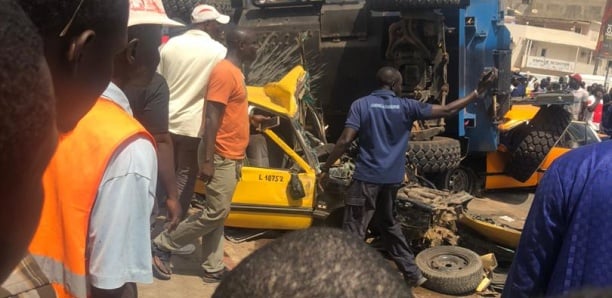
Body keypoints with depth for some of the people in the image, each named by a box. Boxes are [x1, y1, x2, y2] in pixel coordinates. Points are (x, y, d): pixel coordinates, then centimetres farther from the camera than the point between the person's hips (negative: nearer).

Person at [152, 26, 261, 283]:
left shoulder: (235, 72, 15)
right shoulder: (225, 72, -16)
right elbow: (211, 118, -22)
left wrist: (250, 119, 18)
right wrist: (208, 160, -24)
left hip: (230, 156, 10)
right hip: (221, 157, -10)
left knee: (218, 214, 11)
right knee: (216, 213, -6)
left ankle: (214, 269, 19)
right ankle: (162, 245, 7)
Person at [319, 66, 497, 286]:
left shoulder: (361, 105, -5)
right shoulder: (406, 106, 2)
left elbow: (345, 141, -11)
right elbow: (446, 111, 4)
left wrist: (325, 168, -1)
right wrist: (478, 92, 11)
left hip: (366, 177, -4)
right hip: (392, 178, 4)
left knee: (353, 232, 0)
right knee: (388, 223, 24)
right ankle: (412, 273, 31)